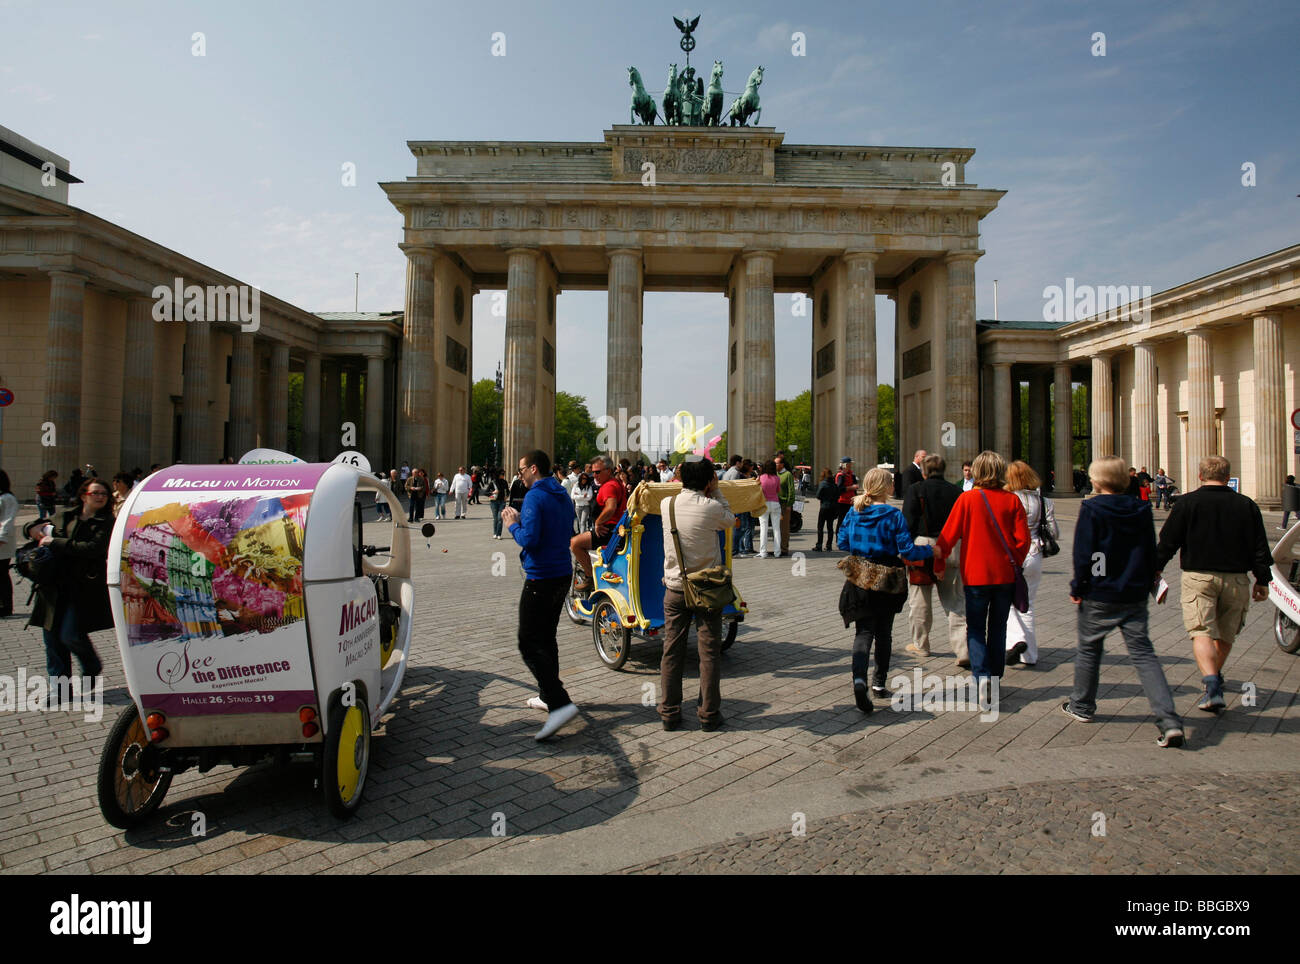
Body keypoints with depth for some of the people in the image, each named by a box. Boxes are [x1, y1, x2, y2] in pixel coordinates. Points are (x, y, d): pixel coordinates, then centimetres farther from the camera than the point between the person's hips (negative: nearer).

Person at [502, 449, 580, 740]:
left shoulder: (535, 497, -16)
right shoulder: (562, 496, 13)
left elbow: (530, 539, -23)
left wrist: (513, 526, -4)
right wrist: (520, 521, 14)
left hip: (541, 579, -9)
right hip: (562, 574, 10)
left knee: (530, 644, -8)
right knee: (546, 638, 20)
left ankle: (560, 703, -18)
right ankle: (548, 696, 29)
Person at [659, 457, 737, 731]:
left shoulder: (666, 504, -4)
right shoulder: (711, 507, -15)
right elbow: (730, 521, 6)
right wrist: (716, 492, 7)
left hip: (675, 588, 3)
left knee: (671, 651, 9)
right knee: (709, 651, 6)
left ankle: (669, 713, 15)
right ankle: (709, 714, 12)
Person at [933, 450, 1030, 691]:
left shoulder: (967, 499, -9)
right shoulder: (1012, 500, -4)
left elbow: (950, 533, -5)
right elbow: (1023, 538, -4)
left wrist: (940, 552, 13)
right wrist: (1014, 563, 11)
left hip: (976, 574, -2)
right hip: (1005, 574, 3)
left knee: (976, 629, 7)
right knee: (998, 628, 15)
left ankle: (982, 679, -10)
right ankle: (995, 680, 21)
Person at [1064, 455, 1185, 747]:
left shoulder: (1091, 510, -12)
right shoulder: (1141, 510, 3)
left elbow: (1083, 554, -13)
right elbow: (1151, 553, 8)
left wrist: (1077, 587, -3)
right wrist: (1146, 584, 18)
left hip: (1099, 595, -4)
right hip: (1135, 596, 4)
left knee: (1089, 649, 14)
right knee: (1143, 654, 4)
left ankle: (1081, 706, 29)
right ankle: (1169, 720, -9)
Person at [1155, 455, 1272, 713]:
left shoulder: (1187, 503, -5)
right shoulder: (1246, 505, 4)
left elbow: (1167, 541, -4)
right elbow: (1260, 547, 7)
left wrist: (1156, 568, 9)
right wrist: (1263, 580, 15)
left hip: (1198, 576, -3)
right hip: (1236, 578, 4)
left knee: (1202, 632, -7)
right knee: (1225, 634, 19)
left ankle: (1212, 686, -24)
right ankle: (1215, 676, 37)